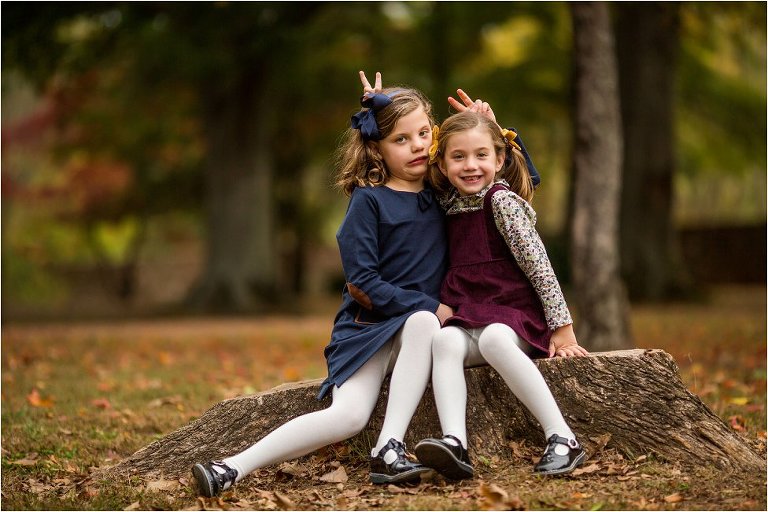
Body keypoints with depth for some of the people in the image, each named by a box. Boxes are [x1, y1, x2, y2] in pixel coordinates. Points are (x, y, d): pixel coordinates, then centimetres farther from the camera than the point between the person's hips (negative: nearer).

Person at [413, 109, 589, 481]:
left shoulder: (501, 200, -5)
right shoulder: (451, 202, 13)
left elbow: (537, 263, -9)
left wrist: (562, 327, -13)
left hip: (516, 314, -5)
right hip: (470, 317, 5)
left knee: (493, 339, -37)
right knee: (444, 341, -28)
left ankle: (563, 440, -38)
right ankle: (454, 444, -48)